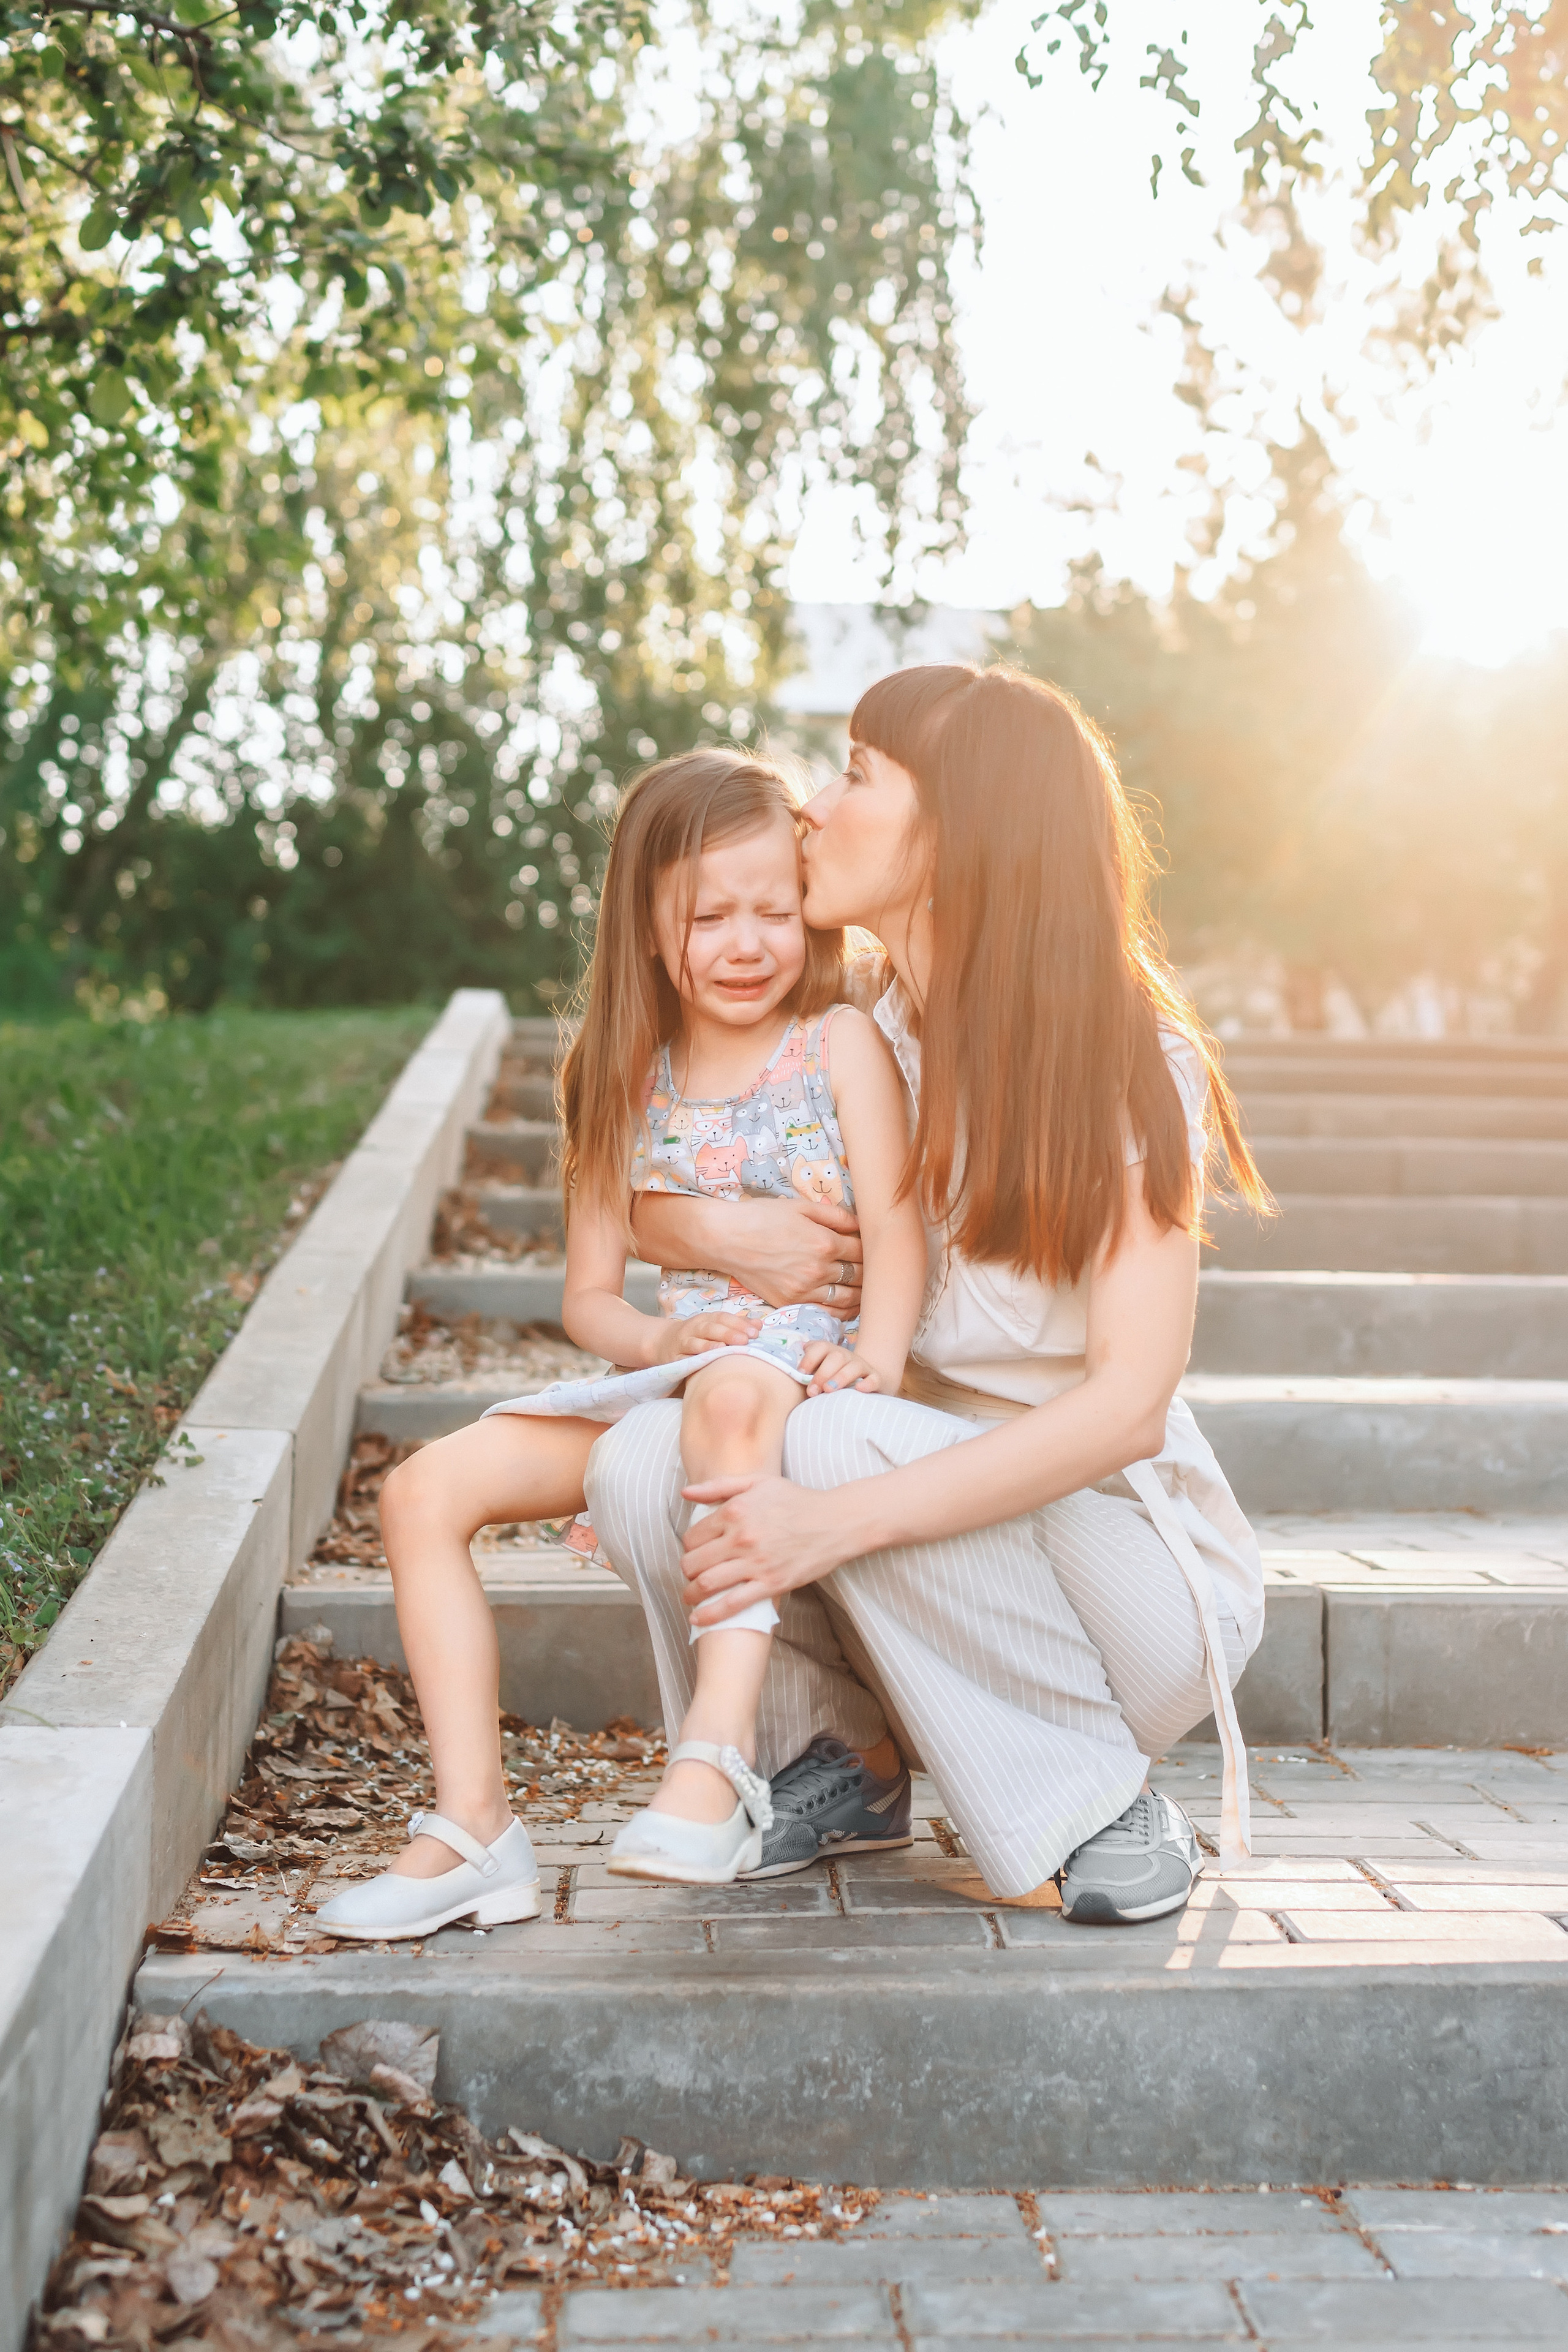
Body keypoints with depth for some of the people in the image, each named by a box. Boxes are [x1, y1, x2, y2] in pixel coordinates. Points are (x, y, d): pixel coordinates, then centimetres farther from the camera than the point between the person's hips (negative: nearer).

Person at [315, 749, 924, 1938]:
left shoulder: (839, 1043, 2)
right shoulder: (630, 1083, 13)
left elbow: (896, 1224, -9)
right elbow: (590, 1294, 13)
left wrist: (877, 1358, -29)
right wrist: (659, 1336, -10)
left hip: (808, 1372, -5)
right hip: (669, 1381, 5)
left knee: (732, 1393, -42)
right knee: (427, 1489, -12)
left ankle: (716, 1761, -44)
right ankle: (476, 1827, -14)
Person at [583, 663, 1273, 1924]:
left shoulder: (1129, 1063, -16)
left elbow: (1128, 1404, -25)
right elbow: (631, 1209, 9)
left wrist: (839, 1519, -36)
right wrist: (720, 1228, -16)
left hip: (1126, 1547, -4)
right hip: (941, 1534, 5)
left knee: (839, 1440, -32)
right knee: (644, 1461, -21)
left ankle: (1102, 1805, -12)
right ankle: (847, 1753, 3)